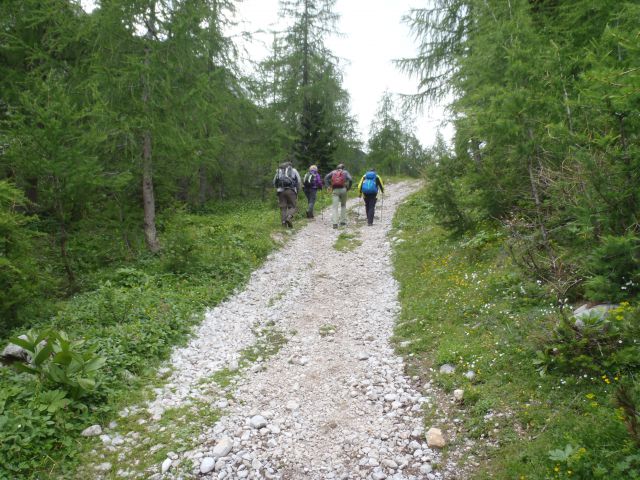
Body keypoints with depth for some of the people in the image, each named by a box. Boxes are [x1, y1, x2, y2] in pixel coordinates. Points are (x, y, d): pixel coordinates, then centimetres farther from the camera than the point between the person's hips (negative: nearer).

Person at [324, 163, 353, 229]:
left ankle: (335, 223, -17)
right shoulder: (345, 172, 12)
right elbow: (350, 179, -5)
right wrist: (348, 188, 4)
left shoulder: (333, 172, 18)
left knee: (334, 207, -4)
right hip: (343, 189, 0)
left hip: (335, 190, 0)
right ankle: (343, 221, 16)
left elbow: (326, 178, 5)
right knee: (343, 205, 19)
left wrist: (329, 186, 5)